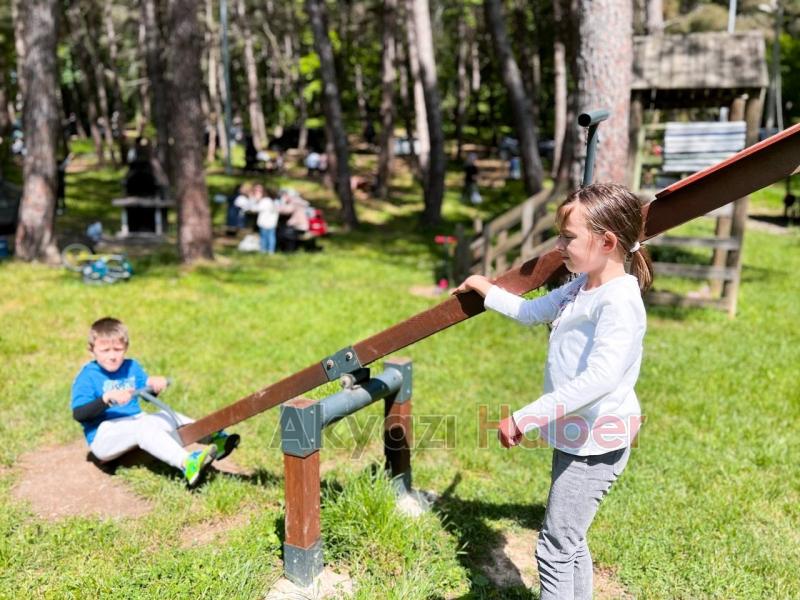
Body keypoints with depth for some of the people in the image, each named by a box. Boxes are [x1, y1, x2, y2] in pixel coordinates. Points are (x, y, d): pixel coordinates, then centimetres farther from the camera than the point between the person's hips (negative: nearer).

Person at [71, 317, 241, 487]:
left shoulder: (131, 367, 10)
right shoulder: (87, 377, -8)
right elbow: (78, 414, -20)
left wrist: (154, 384, -11)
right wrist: (108, 398, -34)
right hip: (103, 437, -7)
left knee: (168, 417, -8)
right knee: (143, 426, -31)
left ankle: (215, 439, -22)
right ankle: (187, 464, -50)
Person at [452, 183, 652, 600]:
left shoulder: (619, 300, -24)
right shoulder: (582, 287, 6)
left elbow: (600, 379, -36)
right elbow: (533, 311, 25)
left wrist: (525, 418, -37)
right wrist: (488, 291, 28)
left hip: (597, 441, -10)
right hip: (574, 434, 10)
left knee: (555, 547, -2)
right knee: (569, 542, 20)